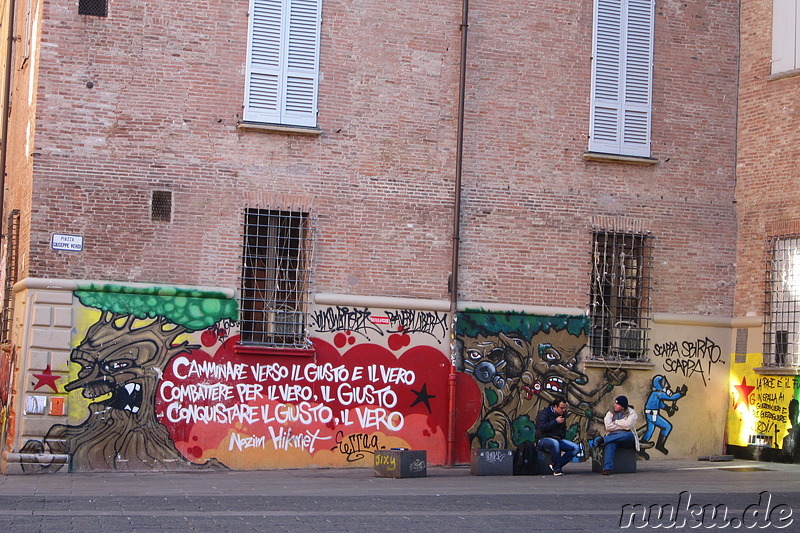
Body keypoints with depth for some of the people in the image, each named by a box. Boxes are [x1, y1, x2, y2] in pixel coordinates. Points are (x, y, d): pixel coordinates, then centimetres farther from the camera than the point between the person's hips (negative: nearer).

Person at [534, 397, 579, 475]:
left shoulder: (562, 414, 17)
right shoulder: (544, 413, -8)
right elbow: (542, 427, -24)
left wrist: (563, 438, 12)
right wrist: (556, 421, -17)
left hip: (558, 439, 8)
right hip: (543, 439, -8)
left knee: (576, 448, -13)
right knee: (555, 443, -42)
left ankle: (554, 465, -18)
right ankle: (556, 469, -30)